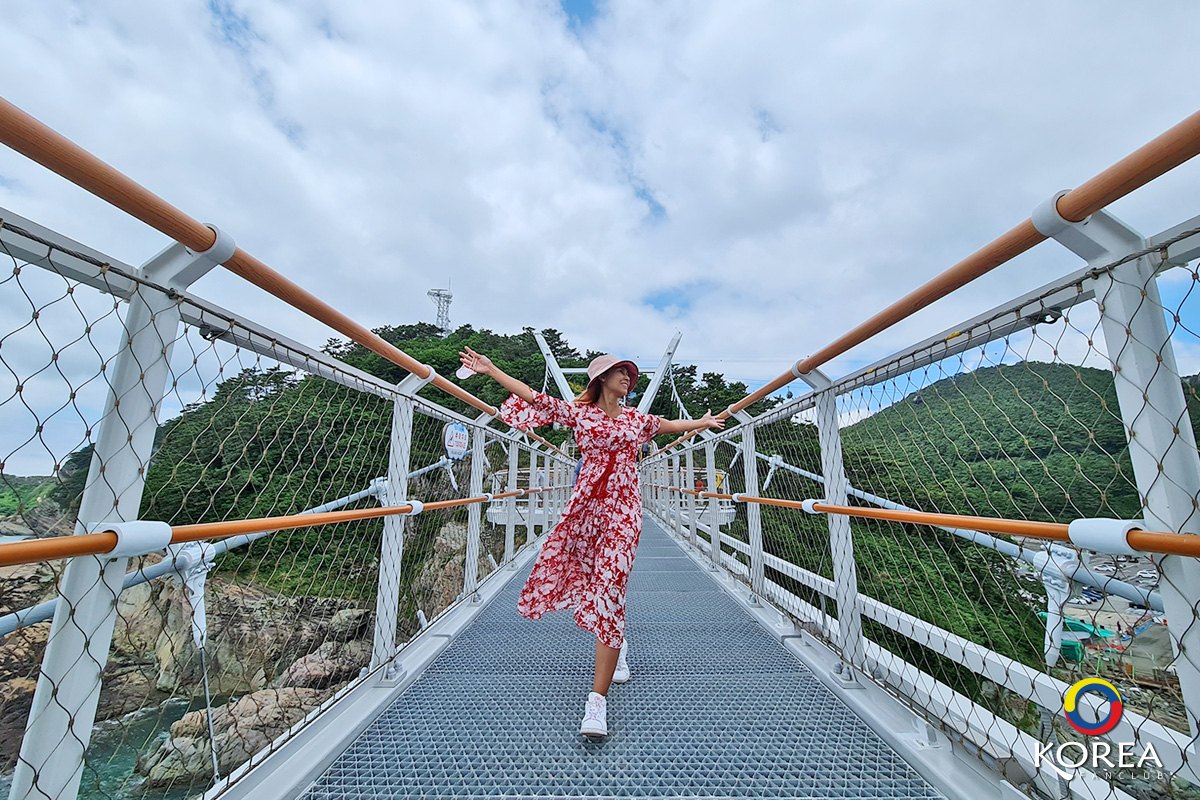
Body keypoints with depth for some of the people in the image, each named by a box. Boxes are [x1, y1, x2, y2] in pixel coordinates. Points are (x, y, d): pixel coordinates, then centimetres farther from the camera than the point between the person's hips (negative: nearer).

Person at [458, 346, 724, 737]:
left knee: (609, 589, -10)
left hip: (623, 508, 0)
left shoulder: (635, 418, 13)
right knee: (592, 579, 12)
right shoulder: (579, 412, 3)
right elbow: (534, 398, 2)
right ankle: (617, 646, 44)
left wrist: (700, 422, 43)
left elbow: (664, 424, 32)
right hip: (586, 506, 0)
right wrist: (491, 370, 1)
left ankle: (597, 699, -5)